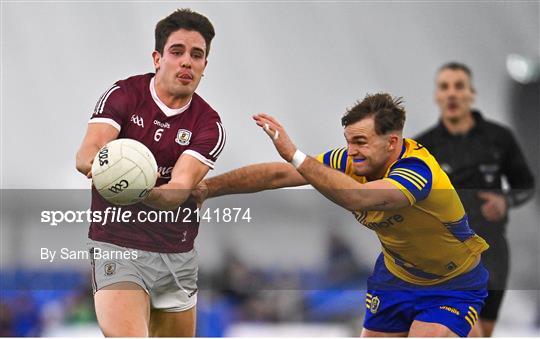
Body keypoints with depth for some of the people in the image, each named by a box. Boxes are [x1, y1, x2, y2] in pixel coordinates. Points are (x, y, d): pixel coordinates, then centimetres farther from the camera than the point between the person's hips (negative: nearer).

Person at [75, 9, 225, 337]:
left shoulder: (209, 125, -2)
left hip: (178, 254, 4)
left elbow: (179, 189, -17)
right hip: (117, 247, -3)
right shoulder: (123, 95, -4)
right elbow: (86, 154, -20)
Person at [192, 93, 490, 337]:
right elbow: (278, 175, -11)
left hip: (452, 286, -7)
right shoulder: (352, 161, -14)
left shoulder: (418, 171, -35)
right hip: (395, 277, 7)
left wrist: (294, 154, -58)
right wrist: (207, 188, -17)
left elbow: (357, 197, -53)